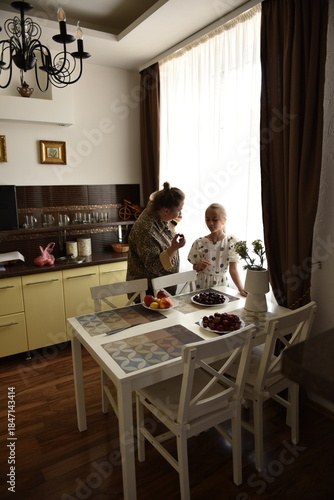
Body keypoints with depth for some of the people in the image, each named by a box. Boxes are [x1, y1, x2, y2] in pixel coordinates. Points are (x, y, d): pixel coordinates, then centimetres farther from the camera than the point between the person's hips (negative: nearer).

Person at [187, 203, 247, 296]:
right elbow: (195, 267, 3)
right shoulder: (199, 243, -6)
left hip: (221, 284, 0)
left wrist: (241, 289, -21)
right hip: (203, 284, 1)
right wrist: (199, 266, -19)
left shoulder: (231, 241, -8)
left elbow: (233, 269, -11)